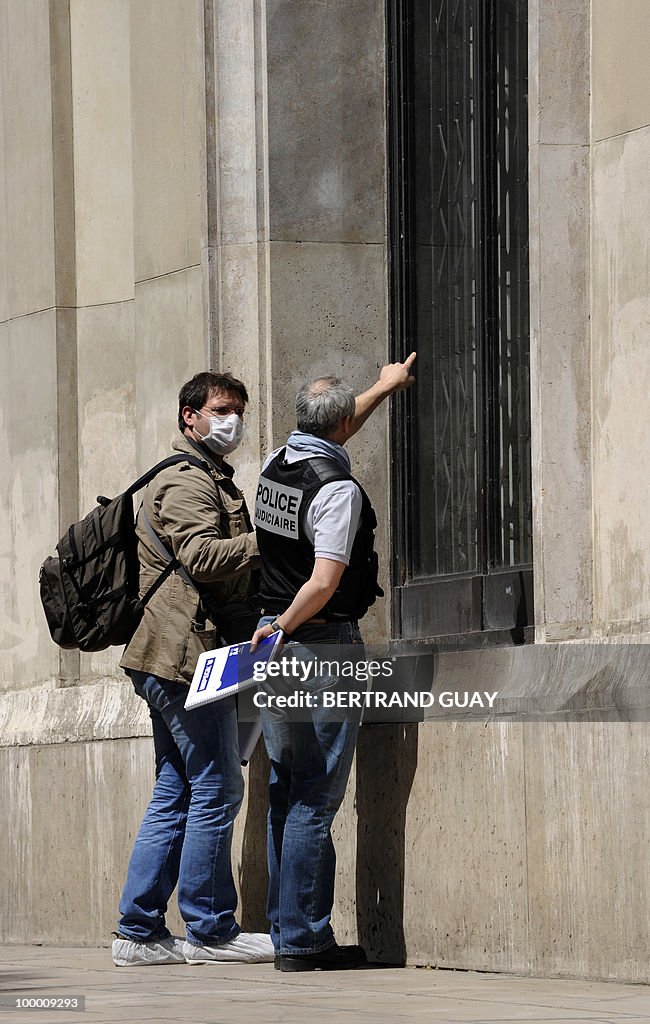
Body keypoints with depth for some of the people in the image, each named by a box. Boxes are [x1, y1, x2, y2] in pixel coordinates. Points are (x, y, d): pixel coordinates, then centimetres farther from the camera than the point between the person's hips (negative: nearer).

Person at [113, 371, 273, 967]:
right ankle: (210, 931, -5)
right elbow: (201, 555, -21)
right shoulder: (187, 480, -7)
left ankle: (140, 931, 8)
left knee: (175, 794, 9)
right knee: (217, 789, -8)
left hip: (169, 661, 11)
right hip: (188, 651, -11)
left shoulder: (211, 480, 28)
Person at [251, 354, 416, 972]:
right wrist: (284, 626, -10)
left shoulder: (274, 467, 8)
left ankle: (288, 932, 12)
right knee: (313, 802, -7)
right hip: (323, 644, -8)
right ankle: (302, 940, -8)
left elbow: (324, 438, 31)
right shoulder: (337, 489, -15)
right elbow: (324, 583, -24)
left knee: (286, 797, 11)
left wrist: (383, 388, 43)